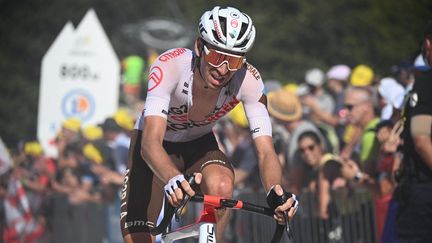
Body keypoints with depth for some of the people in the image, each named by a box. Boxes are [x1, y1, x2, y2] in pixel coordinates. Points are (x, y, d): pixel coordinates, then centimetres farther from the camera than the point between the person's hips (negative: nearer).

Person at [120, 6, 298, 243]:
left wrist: (276, 192, -54)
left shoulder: (248, 79, -29)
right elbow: (150, 143, -45)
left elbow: (265, 152, -32)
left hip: (200, 143, 2)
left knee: (221, 186, -33)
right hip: (157, 144, -1)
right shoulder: (170, 65, -36)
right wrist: (173, 179, -67)